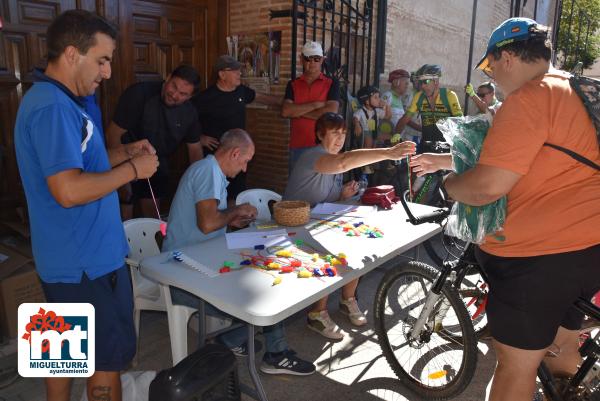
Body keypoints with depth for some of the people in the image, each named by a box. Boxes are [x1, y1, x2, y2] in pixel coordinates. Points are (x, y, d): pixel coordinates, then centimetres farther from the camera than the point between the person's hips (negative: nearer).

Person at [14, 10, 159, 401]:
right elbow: (69, 190, -30)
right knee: (111, 357, 6)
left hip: (66, 259, 10)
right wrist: (133, 169, -18)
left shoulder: (52, 100, 11)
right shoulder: (53, 108, -22)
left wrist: (122, 153, 8)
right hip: (89, 262, -10)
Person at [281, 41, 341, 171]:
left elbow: (331, 113, -12)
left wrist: (298, 112, -6)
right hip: (297, 146, 3)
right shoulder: (293, 84, 9)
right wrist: (314, 105, -12)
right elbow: (285, 112, -5)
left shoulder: (331, 84, 2)